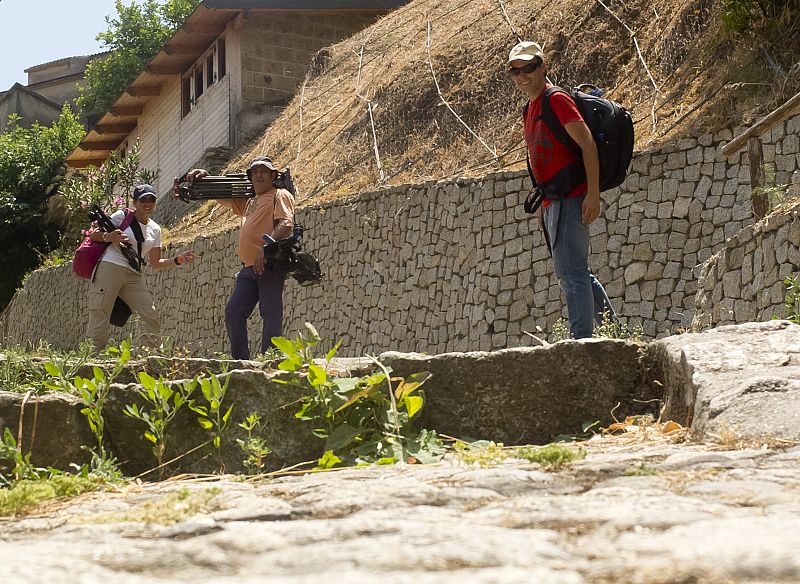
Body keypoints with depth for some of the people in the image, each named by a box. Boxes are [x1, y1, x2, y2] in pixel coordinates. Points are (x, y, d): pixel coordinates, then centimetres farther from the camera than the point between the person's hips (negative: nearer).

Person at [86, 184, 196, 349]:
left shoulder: (155, 229, 16)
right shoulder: (121, 216, 2)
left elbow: (155, 263, 17)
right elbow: (92, 235, 3)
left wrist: (177, 260, 2)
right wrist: (108, 237, -18)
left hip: (134, 276, 5)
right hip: (109, 268, -5)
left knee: (153, 319, -6)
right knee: (100, 317, -11)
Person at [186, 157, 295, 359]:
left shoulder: (280, 195, 3)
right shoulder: (249, 201, 27)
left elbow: (286, 224, -13)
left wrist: (267, 247, -27)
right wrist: (204, 178, 15)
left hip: (270, 266, -8)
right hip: (249, 267, 8)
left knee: (271, 314, -10)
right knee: (233, 312, 0)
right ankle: (240, 361, 1)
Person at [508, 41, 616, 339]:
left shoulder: (557, 99, -9)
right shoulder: (530, 108, 19)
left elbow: (587, 143, -16)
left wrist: (593, 194, -23)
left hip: (570, 199, -10)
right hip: (554, 201, 10)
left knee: (570, 273, -13)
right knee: (575, 273, 14)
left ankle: (581, 340, -12)